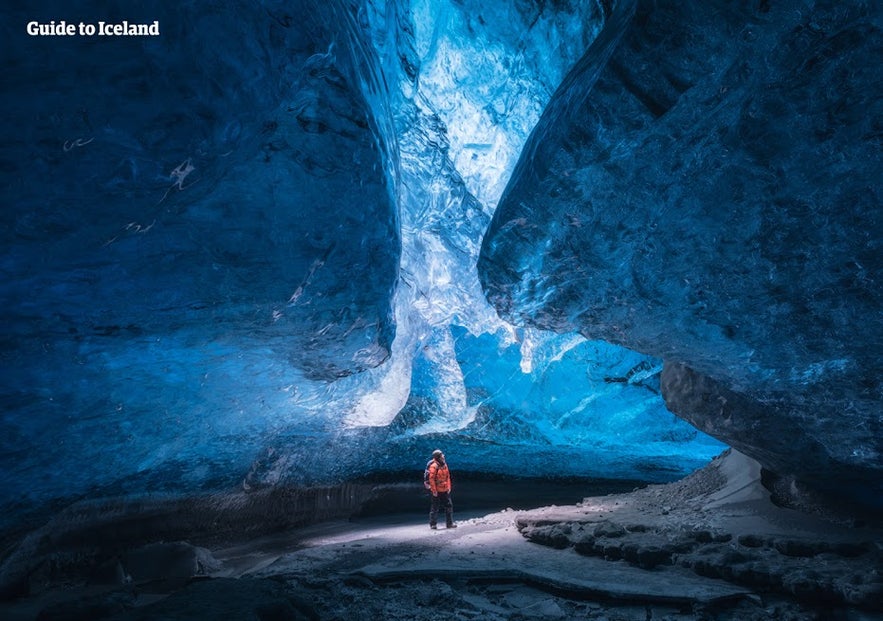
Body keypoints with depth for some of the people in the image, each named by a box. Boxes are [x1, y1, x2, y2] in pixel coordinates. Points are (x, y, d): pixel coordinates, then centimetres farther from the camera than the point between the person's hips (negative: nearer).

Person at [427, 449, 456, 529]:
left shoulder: (444, 465, 6)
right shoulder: (434, 466, -17)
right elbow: (431, 479, -18)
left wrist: (449, 487, 7)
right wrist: (434, 490, -18)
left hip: (445, 490, 7)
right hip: (437, 491, -7)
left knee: (449, 506, 10)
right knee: (435, 507, 4)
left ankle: (449, 523, 20)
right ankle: (433, 524, 16)